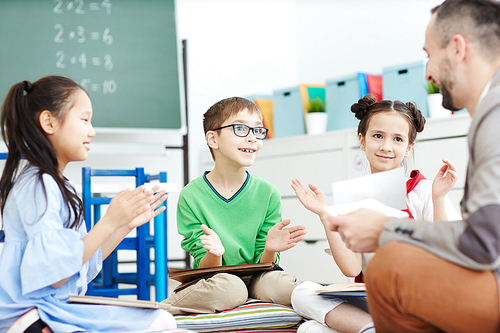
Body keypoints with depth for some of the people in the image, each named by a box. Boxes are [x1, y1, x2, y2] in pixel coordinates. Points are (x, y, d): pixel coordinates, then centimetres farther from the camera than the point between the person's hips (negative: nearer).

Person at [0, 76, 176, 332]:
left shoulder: (58, 184, 17)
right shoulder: (38, 184, -14)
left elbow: (85, 266, 17)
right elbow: (55, 274, -22)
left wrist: (128, 225, 13)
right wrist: (109, 222, -20)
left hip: (59, 307, 10)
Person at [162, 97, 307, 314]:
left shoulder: (268, 194, -2)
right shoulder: (192, 196, -8)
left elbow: (262, 266, -1)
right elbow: (204, 269, -8)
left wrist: (270, 250, -24)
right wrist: (214, 254, -32)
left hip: (253, 281, 2)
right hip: (209, 283, -2)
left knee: (279, 283, -31)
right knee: (227, 285, -36)